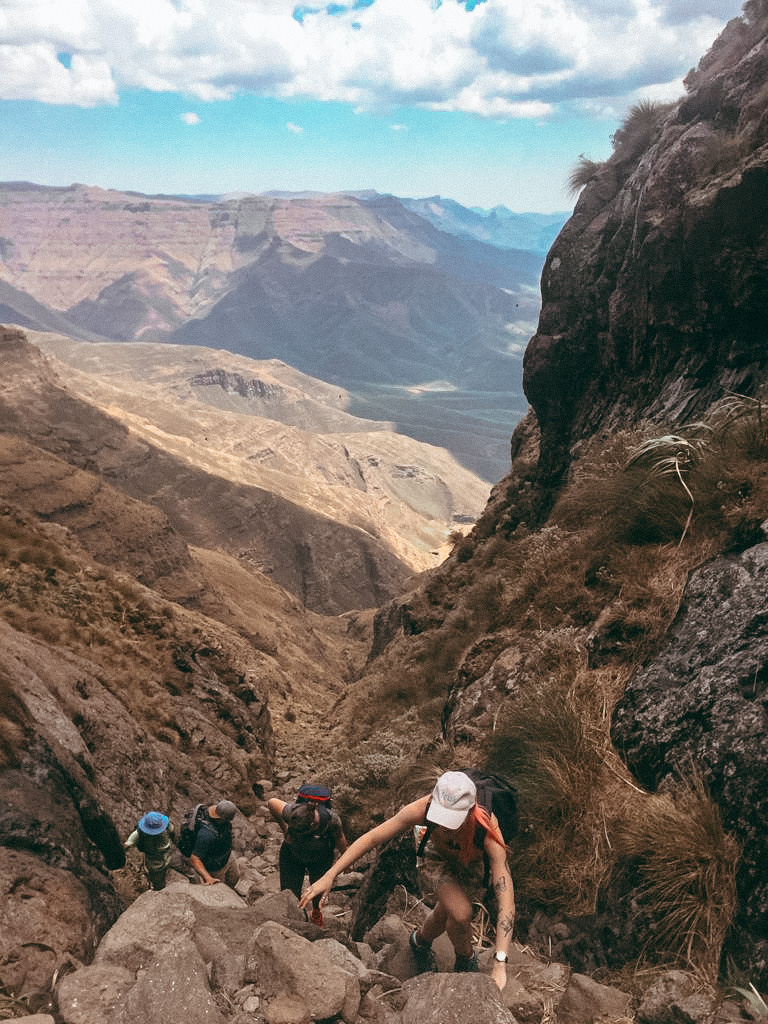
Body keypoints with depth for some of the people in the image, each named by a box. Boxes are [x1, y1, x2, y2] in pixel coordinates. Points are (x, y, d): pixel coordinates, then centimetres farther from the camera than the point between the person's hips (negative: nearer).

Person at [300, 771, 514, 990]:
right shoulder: (425, 808, -39)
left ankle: (421, 940, 40)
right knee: (460, 913, -24)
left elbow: (506, 895, -43)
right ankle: (466, 959, 12)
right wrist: (329, 876, -30)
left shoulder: (487, 829, -43)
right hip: (439, 859, 0)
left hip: (475, 868, 1)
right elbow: (372, 838, -28)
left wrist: (500, 963, -49)